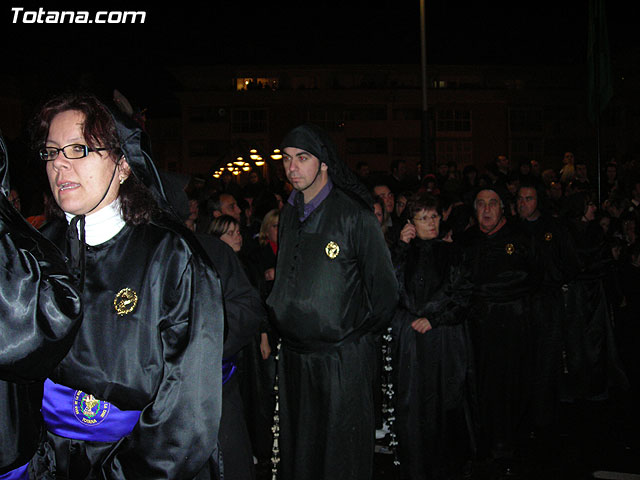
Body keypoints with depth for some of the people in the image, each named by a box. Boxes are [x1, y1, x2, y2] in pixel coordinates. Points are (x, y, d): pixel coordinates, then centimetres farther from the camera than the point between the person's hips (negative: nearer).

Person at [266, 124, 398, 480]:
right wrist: (276, 323, 15)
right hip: (294, 354, 6)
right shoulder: (289, 213, 8)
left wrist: (362, 335, -1)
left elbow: (384, 288, -7)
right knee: (298, 449, 17)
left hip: (343, 356, -6)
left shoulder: (354, 214, -11)